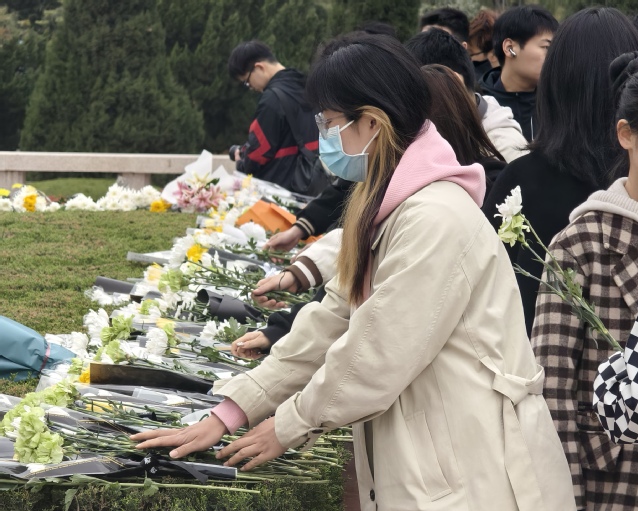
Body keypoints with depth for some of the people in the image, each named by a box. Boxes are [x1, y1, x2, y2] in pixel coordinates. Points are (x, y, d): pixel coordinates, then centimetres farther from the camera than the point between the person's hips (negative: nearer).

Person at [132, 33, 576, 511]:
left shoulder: (435, 219, -20)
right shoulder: (388, 209, 12)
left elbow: (374, 360, -18)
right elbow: (328, 326, 13)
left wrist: (287, 426, -4)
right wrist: (223, 417, 8)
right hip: (425, 470, 9)